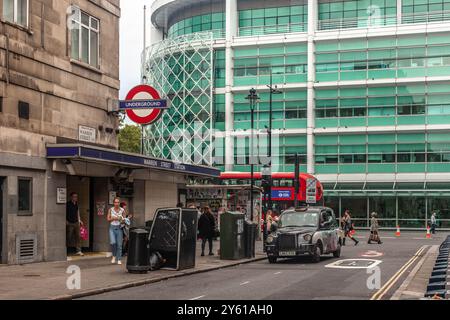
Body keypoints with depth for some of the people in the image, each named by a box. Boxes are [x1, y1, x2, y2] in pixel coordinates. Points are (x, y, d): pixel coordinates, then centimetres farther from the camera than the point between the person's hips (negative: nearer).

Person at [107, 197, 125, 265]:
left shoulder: (122, 210, 1)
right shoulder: (111, 210, 2)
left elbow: (124, 219, 7)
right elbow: (108, 219, 6)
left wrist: (122, 220, -16)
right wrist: (113, 218, -12)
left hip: (119, 228, 0)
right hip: (112, 227, 0)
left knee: (119, 244, -1)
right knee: (113, 242, -18)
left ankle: (119, 259, 9)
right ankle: (114, 256, 6)